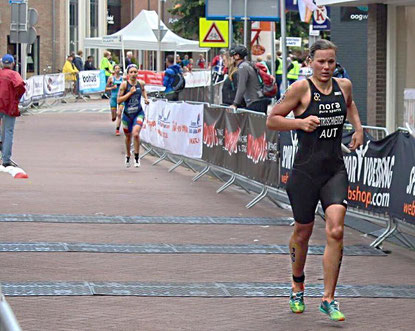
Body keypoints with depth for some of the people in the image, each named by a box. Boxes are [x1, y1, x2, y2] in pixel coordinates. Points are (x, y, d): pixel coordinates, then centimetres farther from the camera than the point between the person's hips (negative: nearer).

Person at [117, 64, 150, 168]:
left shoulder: (141, 83, -1)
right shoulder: (124, 84, -10)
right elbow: (118, 100, -14)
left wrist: (146, 98, 8)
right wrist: (130, 93, -20)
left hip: (138, 113, 0)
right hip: (127, 114, 0)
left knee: (135, 134, -22)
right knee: (128, 136, 16)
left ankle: (137, 157, -6)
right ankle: (128, 155, 43)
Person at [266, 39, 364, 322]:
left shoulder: (344, 86, 6)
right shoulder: (301, 89, -8)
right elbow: (271, 120, -5)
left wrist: (358, 127, 15)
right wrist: (301, 122, -19)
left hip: (335, 171, 3)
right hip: (306, 171, -3)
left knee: (336, 231, -13)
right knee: (303, 232, 11)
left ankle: (329, 299, -5)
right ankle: (298, 283, 41)